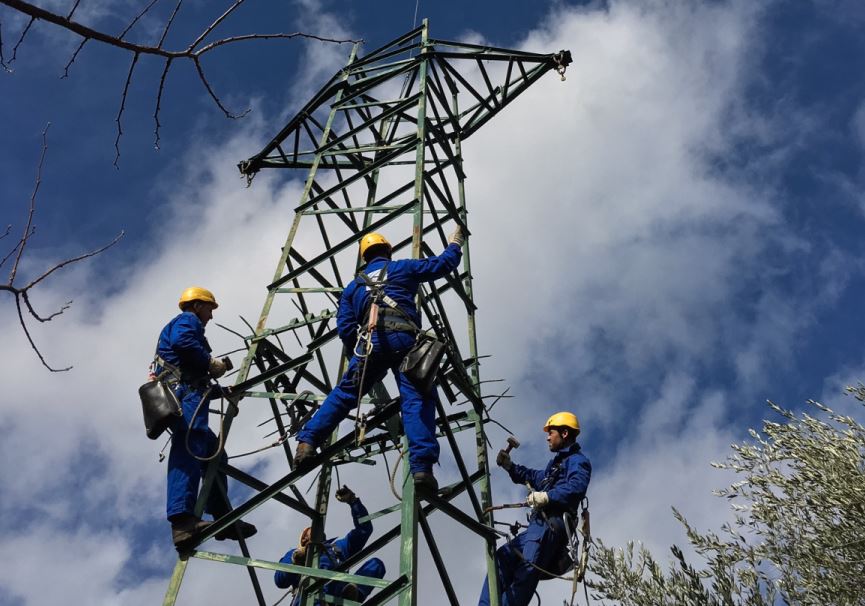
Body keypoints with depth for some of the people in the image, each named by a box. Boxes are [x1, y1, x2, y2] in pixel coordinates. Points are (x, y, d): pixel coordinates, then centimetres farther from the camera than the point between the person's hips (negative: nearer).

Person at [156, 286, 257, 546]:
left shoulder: (185, 324, 37)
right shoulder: (187, 319, 10)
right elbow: (181, 342, -16)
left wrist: (223, 390, 31)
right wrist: (211, 362, -6)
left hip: (176, 398, 11)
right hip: (185, 394, -11)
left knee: (213, 453, 12)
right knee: (189, 449, -27)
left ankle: (224, 518, 9)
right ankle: (182, 520, -43)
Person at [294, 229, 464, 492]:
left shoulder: (354, 286, 29)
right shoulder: (402, 268, 22)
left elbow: (345, 327, 18)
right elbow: (444, 264, 26)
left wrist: (358, 355, 29)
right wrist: (455, 244, 46)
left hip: (372, 340, 3)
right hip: (404, 338, -2)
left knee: (344, 393, 12)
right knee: (417, 399, -11)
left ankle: (307, 441, 2)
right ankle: (421, 466, -24)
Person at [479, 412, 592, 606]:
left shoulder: (577, 461, 1)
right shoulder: (557, 462, 30)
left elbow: (577, 488, -19)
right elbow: (533, 477, 42)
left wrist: (547, 496, -28)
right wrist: (509, 466, 29)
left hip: (550, 526, -10)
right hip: (538, 526, 10)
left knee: (525, 574, -22)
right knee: (501, 558, 1)